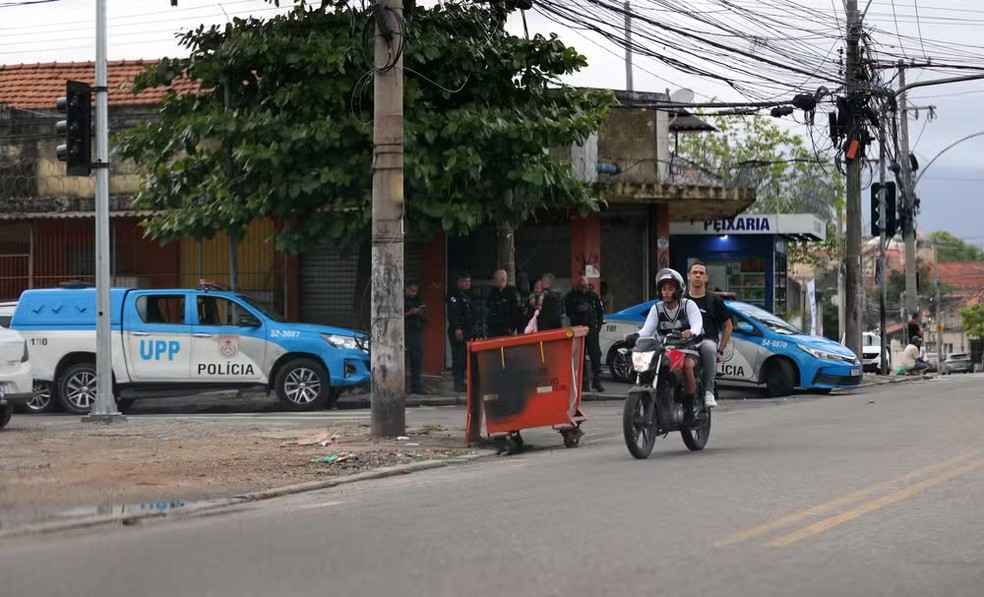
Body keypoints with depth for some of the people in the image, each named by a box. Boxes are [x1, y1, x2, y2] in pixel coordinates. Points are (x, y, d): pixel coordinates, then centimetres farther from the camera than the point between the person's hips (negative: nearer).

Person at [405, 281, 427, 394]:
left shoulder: (419, 302, 18)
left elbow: (425, 320, 19)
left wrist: (421, 314, -2)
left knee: (417, 362, 0)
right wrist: (408, 313, -16)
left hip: (417, 334, 4)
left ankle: (416, 387, 4)